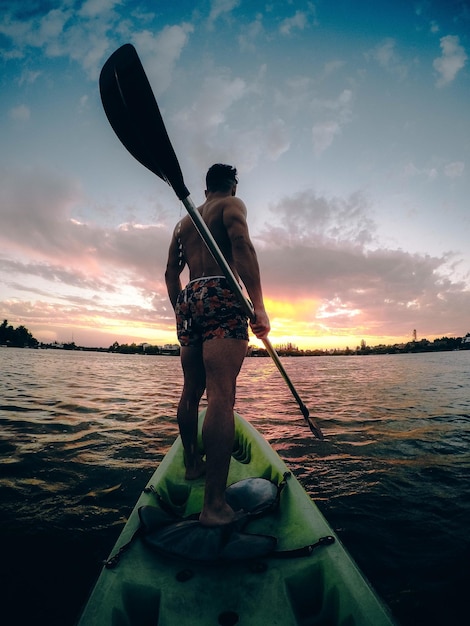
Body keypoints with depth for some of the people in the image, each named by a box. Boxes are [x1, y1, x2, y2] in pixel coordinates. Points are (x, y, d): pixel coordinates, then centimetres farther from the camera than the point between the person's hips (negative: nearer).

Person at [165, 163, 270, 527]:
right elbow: (242, 246, -13)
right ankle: (214, 504, -13)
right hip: (221, 297, -7)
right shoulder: (232, 204, 8)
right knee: (221, 396, -14)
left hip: (189, 300, 8)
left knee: (191, 392, 15)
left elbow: (171, 272, 23)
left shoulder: (184, 222, 28)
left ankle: (192, 464, 32)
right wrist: (258, 305, -21)